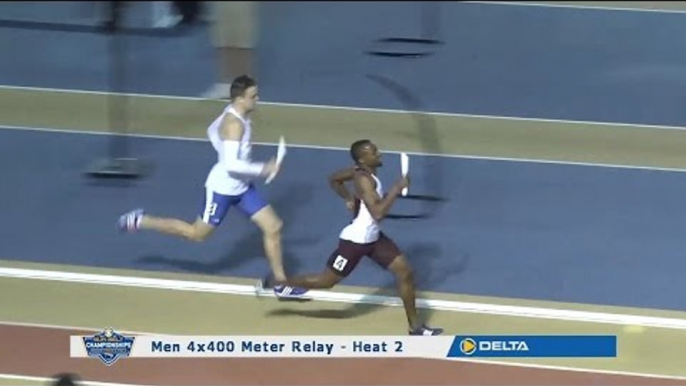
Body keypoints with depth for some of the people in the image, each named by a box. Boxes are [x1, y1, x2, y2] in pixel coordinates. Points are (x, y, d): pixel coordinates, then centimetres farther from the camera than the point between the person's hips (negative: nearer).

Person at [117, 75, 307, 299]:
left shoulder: (234, 115, 1)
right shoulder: (234, 125, -29)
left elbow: (213, 131, 20)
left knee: (273, 227, 3)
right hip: (222, 189, -9)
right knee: (197, 234, 8)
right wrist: (263, 169, -27)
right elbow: (232, 165, -34)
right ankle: (140, 222, 22)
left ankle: (281, 284, 11)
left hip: (242, 188, 9)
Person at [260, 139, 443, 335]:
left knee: (405, 272, 4)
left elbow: (334, 179, 18)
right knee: (326, 281, 5)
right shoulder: (364, 179, -27)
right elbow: (378, 213, -37)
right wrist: (397, 188, -31)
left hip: (373, 237, 9)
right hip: (355, 241, -9)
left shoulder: (362, 172, 1)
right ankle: (272, 283, 21)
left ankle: (415, 326, 14)